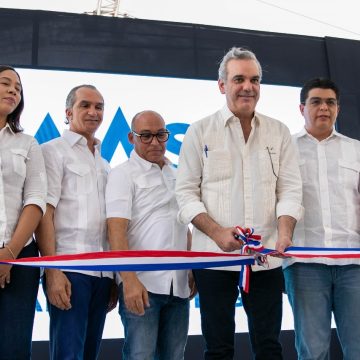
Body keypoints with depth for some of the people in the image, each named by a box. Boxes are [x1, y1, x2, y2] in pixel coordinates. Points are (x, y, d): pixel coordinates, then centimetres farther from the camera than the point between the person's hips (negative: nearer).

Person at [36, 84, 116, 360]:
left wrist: (115, 276, 13)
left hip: (103, 271, 6)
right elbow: (44, 213, -8)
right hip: (69, 268, -6)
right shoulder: (54, 151, 1)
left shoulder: (104, 164, 19)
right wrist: (52, 271, -16)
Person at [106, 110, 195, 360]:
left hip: (178, 285, 6)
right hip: (142, 283, -5)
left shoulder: (177, 175, 16)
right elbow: (116, 230, -11)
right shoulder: (123, 174, -1)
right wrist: (129, 280, -21)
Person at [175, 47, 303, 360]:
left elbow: (290, 190, 5)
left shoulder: (279, 132, 10)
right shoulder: (200, 132, 3)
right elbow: (186, 193, -1)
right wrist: (218, 233, -15)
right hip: (214, 256, -2)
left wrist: (284, 233, -14)